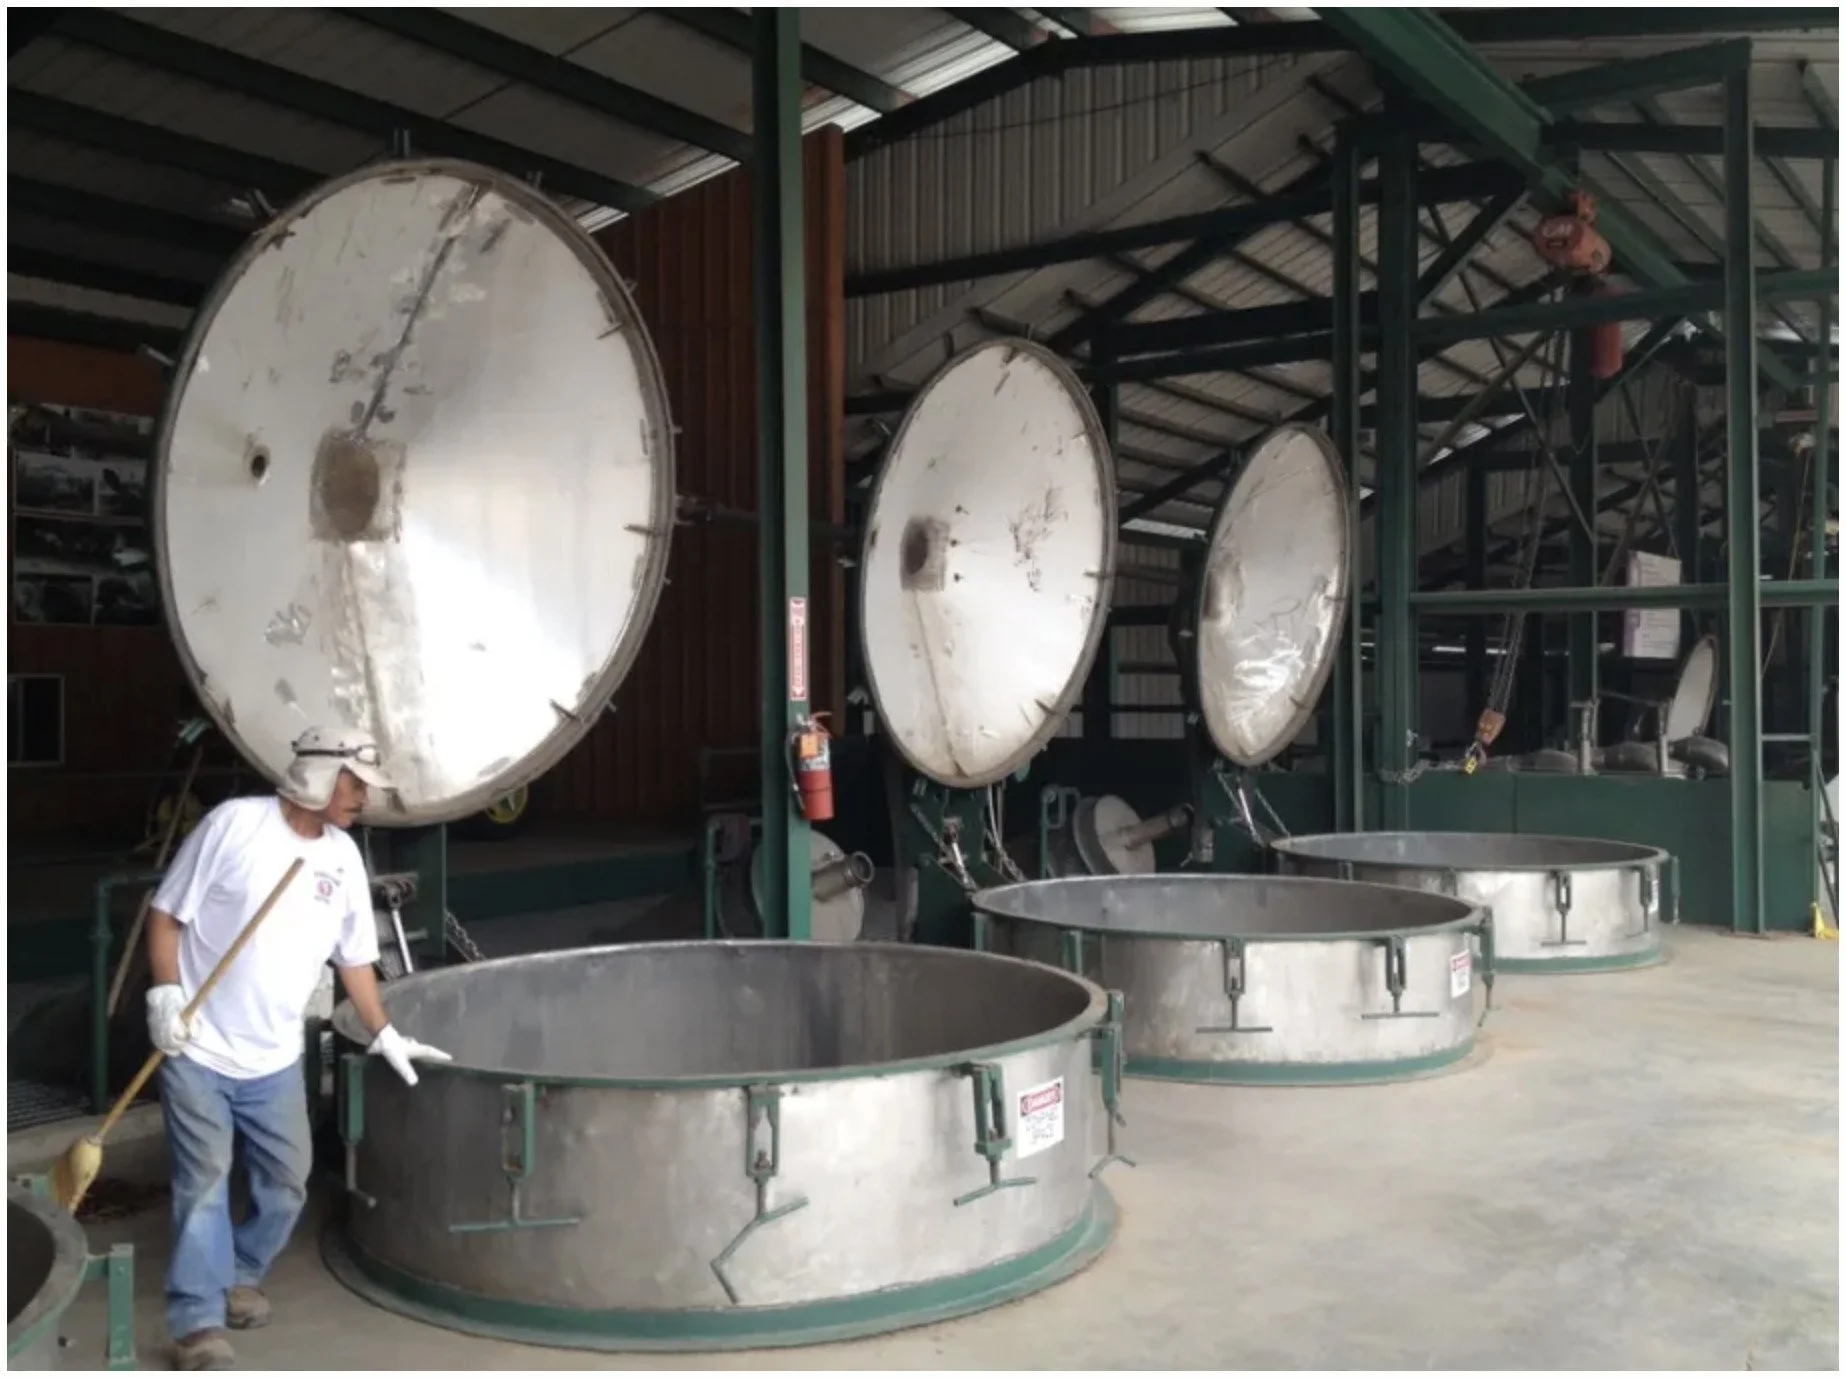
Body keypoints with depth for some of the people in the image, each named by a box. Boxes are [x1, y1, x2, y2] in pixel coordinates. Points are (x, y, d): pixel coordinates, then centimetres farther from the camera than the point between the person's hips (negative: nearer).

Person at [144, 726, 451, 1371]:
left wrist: (385, 1034, 8)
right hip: (197, 1048, -5)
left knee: (286, 1183, 11)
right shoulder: (235, 823, -13)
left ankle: (241, 1276, 34)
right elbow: (167, 912, -7)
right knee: (204, 1183, -3)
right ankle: (198, 1321, 8)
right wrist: (165, 992, -17)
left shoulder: (343, 856, 3)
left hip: (274, 1058, 5)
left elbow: (354, 957, 11)